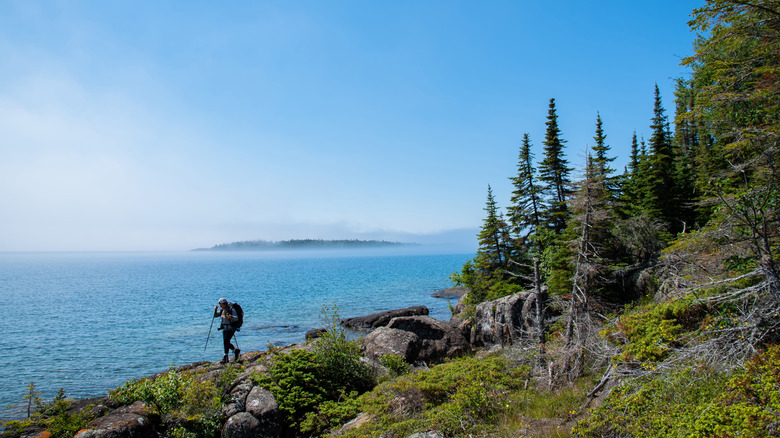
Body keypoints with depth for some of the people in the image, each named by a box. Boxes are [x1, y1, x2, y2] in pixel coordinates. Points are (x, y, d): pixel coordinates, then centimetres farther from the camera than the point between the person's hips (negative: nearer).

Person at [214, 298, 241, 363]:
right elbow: (215, 315, 13)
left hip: (231, 327, -8)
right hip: (225, 327, 8)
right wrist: (215, 310, -6)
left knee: (226, 341, -16)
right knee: (225, 343, 6)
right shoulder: (222, 310, 8)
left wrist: (231, 316, -43)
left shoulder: (231, 309, -14)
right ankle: (236, 350, 27)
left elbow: (236, 318, -22)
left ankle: (225, 358, -11)